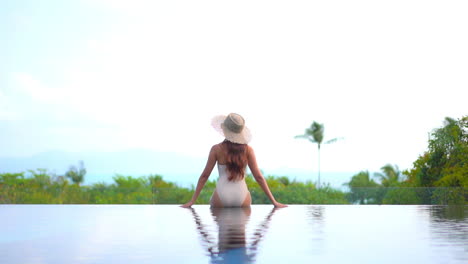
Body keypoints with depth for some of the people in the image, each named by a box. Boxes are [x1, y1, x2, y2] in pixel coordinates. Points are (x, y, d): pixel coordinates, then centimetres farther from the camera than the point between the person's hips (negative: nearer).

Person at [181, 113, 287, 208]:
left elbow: (204, 175, 0)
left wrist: (192, 201, 5)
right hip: (242, 199, 2)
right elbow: (258, 177, 0)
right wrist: (274, 201, 4)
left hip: (222, 196, -1)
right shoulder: (248, 149, 1)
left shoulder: (217, 149, -2)